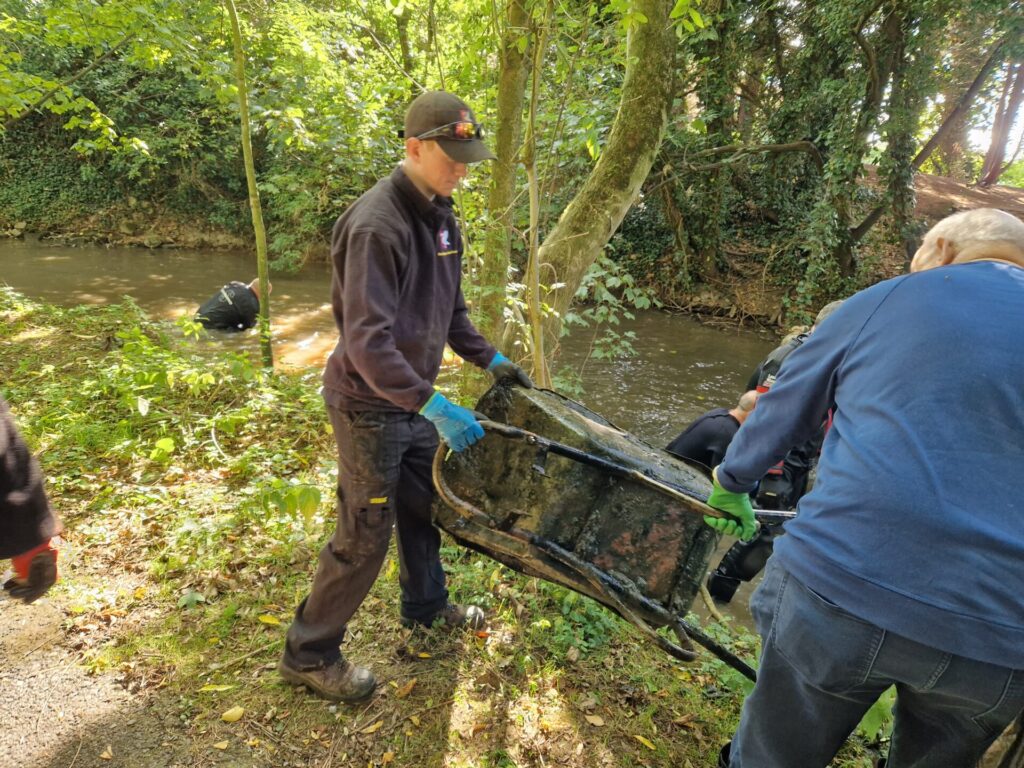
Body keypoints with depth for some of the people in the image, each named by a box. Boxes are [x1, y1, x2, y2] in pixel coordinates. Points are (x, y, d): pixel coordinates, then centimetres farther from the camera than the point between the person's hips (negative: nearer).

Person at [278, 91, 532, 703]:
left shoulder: (441, 215, 6)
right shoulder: (377, 226, -25)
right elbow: (367, 343, -31)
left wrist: (490, 359, 10)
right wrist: (434, 406, -35)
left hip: (415, 398, 9)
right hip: (371, 405, -9)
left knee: (424, 506, 22)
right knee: (365, 536, 3)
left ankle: (426, 605, 46)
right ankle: (310, 654, 25)